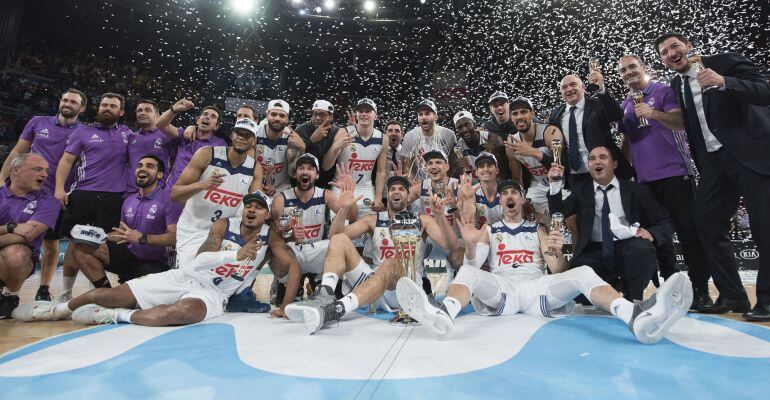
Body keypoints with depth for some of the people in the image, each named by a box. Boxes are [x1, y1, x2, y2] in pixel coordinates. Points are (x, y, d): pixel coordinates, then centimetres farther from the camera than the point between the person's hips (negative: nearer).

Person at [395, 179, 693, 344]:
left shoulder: (538, 229, 21)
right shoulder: (489, 230, 19)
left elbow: (557, 271, 10)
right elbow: (474, 263, 2)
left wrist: (556, 252, -13)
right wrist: (470, 244, -20)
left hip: (537, 287, 1)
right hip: (500, 288, -1)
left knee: (584, 273, -23)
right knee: (468, 272, -29)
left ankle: (637, 318, -49)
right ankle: (444, 316, -61)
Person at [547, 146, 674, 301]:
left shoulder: (636, 190, 11)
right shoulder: (581, 191, 14)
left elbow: (666, 223, 8)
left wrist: (651, 234, -15)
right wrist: (555, 185, -14)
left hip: (629, 248, 0)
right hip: (594, 253, 0)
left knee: (641, 247, -34)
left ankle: (633, 301, -11)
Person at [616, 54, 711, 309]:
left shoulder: (664, 92, 2)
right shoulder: (624, 106, 17)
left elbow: (680, 122, -10)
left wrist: (654, 114, -25)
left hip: (674, 173, -5)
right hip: (644, 178, 5)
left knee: (688, 230, -5)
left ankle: (700, 290, 2)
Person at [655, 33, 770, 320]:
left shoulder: (726, 62, -2)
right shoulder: (676, 85, 13)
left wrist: (723, 82, -26)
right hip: (712, 163, 6)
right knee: (708, 226, 1)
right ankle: (732, 296, 12)